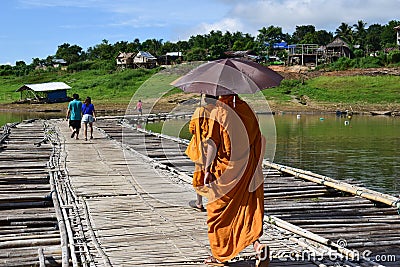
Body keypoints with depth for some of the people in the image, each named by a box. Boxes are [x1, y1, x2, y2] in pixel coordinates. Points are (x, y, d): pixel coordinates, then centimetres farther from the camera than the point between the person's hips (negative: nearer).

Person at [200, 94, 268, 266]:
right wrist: (256, 164, 17)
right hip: (249, 170, 4)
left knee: (219, 209, 10)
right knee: (250, 208, 9)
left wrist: (208, 169, -12)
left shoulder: (217, 112, -8)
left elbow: (213, 144, -13)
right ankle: (258, 245, -13)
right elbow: (260, 138, 7)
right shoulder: (246, 109, 4)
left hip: (226, 169, -4)